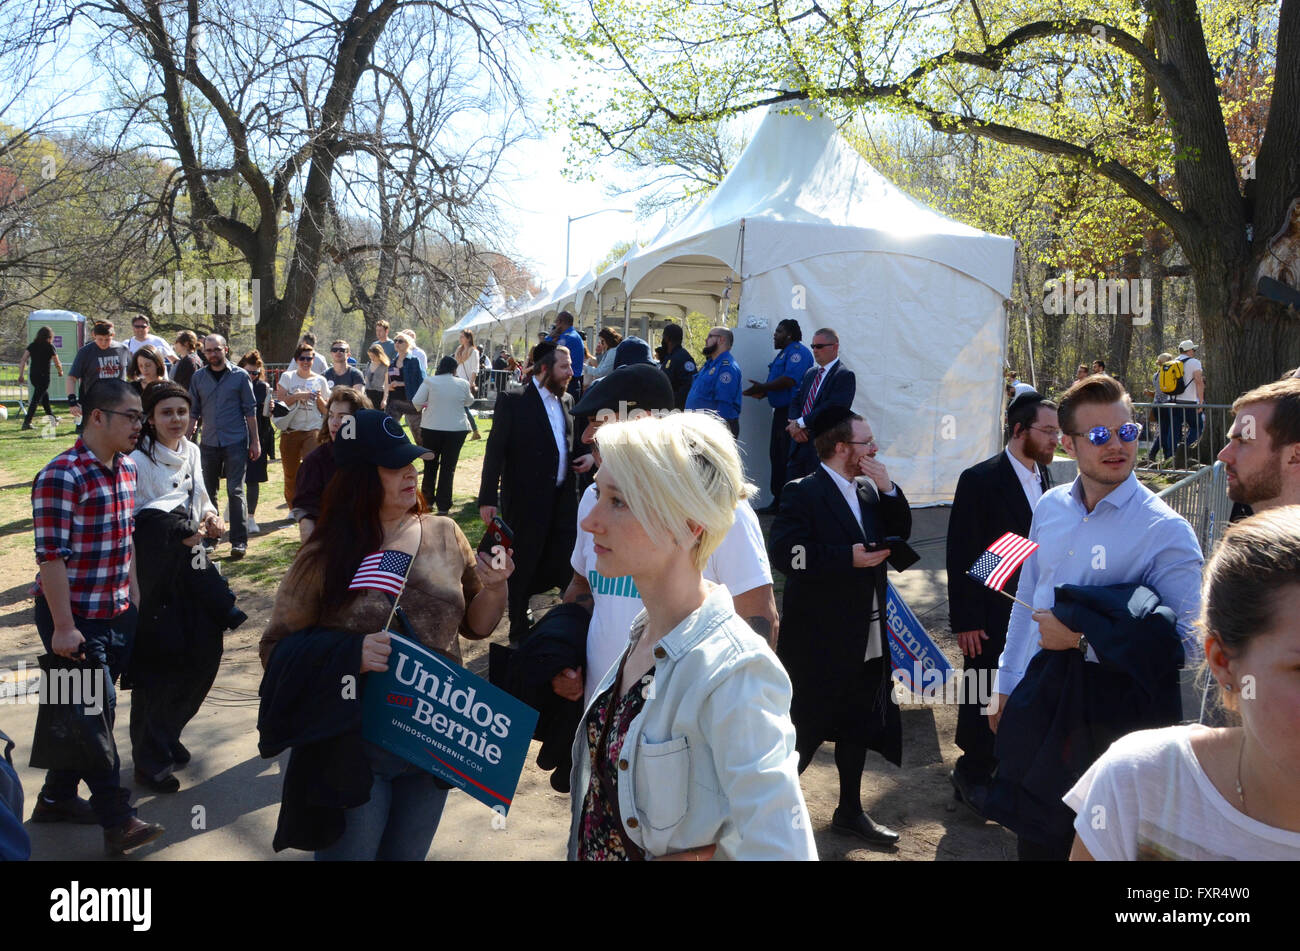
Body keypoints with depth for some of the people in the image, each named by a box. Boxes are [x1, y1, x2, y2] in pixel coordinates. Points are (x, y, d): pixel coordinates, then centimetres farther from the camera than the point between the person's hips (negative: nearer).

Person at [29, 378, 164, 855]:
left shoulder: (127, 469, 7)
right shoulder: (62, 477, -19)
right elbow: (51, 556, -21)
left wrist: (134, 596, 17)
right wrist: (63, 627, -21)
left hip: (116, 614, 8)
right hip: (76, 618, -8)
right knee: (96, 710, -1)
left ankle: (57, 798, 34)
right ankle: (117, 820, 8)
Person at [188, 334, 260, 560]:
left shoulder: (240, 376, 1)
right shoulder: (198, 378, 9)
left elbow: (250, 410, 2)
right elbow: (193, 412, 12)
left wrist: (255, 441, -1)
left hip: (235, 442, -3)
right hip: (208, 442, 4)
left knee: (235, 491, -6)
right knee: (208, 492, 9)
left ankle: (239, 541, -3)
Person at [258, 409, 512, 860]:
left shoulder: (444, 536, -2)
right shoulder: (324, 559, -12)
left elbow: (474, 625, 7)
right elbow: (275, 651, -8)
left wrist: (494, 588, -14)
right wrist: (350, 654, -25)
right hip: (354, 750, -3)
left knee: (408, 854, 22)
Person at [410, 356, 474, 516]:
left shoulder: (429, 381, -5)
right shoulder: (462, 384, -1)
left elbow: (417, 402, -7)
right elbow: (469, 402, 14)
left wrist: (426, 405, 13)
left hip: (431, 428, 0)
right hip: (456, 429, 0)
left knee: (430, 466, 15)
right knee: (448, 467, 4)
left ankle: (427, 500, 24)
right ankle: (443, 506, 2)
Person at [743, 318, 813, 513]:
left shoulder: (798, 351, -11)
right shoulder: (784, 353, 21)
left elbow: (789, 380, -23)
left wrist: (762, 388, -14)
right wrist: (763, 392, 9)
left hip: (792, 414, -11)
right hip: (781, 412, 11)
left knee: (788, 459, -9)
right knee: (776, 457, 13)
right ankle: (778, 501, 21)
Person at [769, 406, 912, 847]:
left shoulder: (869, 492, 10)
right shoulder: (803, 493, -15)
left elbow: (900, 532, 10)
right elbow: (785, 552, -24)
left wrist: (888, 489, -5)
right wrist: (848, 558, -25)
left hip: (866, 640, 8)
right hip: (820, 640, -8)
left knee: (858, 727, 19)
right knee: (803, 732, 2)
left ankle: (850, 811, 36)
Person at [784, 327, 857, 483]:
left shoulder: (845, 375, -7)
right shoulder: (810, 373, 18)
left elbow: (833, 408, -18)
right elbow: (795, 402, 15)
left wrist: (800, 423, -15)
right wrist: (795, 426, -6)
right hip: (800, 444, 7)